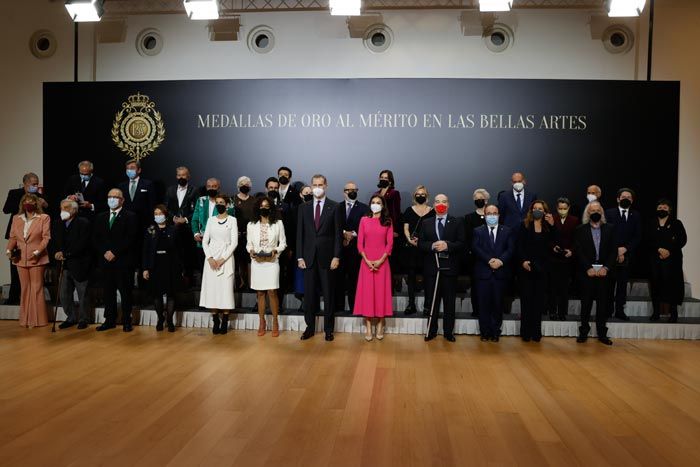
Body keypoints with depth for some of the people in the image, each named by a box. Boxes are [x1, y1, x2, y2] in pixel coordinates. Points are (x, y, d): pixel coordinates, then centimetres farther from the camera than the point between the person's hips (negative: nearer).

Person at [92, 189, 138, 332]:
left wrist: (115, 252, -14)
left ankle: (127, 321, 8)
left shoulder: (130, 217, 0)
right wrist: (104, 252, -6)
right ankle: (110, 320, 16)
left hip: (124, 262, -4)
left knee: (125, 292, 1)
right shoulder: (100, 217, 15)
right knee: (108, 292, 8)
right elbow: (95, 239, 10)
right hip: (105, 261, 4)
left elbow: (130, 239, -9)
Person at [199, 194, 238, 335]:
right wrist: (210, 258, -6)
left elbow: (234, 242, -4)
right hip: (211, 258, 3)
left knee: (226, 288, -5)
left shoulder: (232, 220, 1)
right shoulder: (211, 220, 10)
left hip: (226, 258, -3)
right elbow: (205, 241, 7)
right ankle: (216, 322, 6)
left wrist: (223, 259, -11)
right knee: (211, 288, 0)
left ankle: (225, 322, 1)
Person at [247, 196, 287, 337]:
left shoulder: (278, 223, 2)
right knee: (260, 293, 6)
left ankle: (275, 322, 5)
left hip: (272, 261, -2)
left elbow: (283, 243, 4)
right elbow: (249, 243, 11)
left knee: (272, 292, -6)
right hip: (256, 261, 2)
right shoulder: (251, 224, 7)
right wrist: (251, 251, -9)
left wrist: (275, 250, -13)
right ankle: (262, 322, 15)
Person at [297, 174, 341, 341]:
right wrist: (300, 257, 0)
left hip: (327, 257, -2)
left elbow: (337, 233, -2)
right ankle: (310, 327, 19)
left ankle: (328, 329, 15)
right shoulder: (304, 207, 8)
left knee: (328, 294, 4)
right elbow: (300, 233, 7)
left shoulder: (334, 207, 1)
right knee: (309, 294, 7)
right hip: (309, 257, 2)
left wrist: (336, 256, -9)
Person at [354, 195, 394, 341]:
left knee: (381, 291, 2)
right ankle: (368, 327, 5)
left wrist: (380, 260, -12)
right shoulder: (364, 220, 5)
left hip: (382, 261, 0)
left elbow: (390, 243, 0)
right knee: (367, 291, 0)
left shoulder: (387, 221, 5)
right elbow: (360, 243, 1)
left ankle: (380, 326, 11)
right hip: (367, 261, 0)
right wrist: (367, 260, -10)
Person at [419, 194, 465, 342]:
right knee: (432, 301, 7)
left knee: (449, 302, 5)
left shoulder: (457, 223, 4)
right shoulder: (426, 223, 10)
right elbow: (420, 244, 3)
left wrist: (447, 245, -19)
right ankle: (431, 331, 16)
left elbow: (462, 245, -3)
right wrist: (432, 246, -16)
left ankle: (448, 332, 15)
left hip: (449, 267, -1)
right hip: (431, 267, 1)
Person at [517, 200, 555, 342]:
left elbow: (552, 243, -8)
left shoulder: (548, 226, 7)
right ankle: (526, 332, 6)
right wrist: (523, 261, -14)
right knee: (526, 299, 1)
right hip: (526, 266, -2)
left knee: (539, 299, 4)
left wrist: (552, 225, -15)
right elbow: (519, 245, -3)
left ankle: (536, 331, 10)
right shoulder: (525, 225, 3)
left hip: (542, 267, 2)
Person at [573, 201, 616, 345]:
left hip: (604, 272, 2)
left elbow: (613, 251, 3)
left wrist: (606, 267, -9)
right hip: (587, 272, -1)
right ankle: (583, 332, 10)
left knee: (603, 302, 5)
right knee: (586, 303, 2)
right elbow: (578, 251, -3)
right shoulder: (580, 230, 3)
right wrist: (588, 268, -12)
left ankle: (602, 333, 12)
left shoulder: (609, 229, 8)